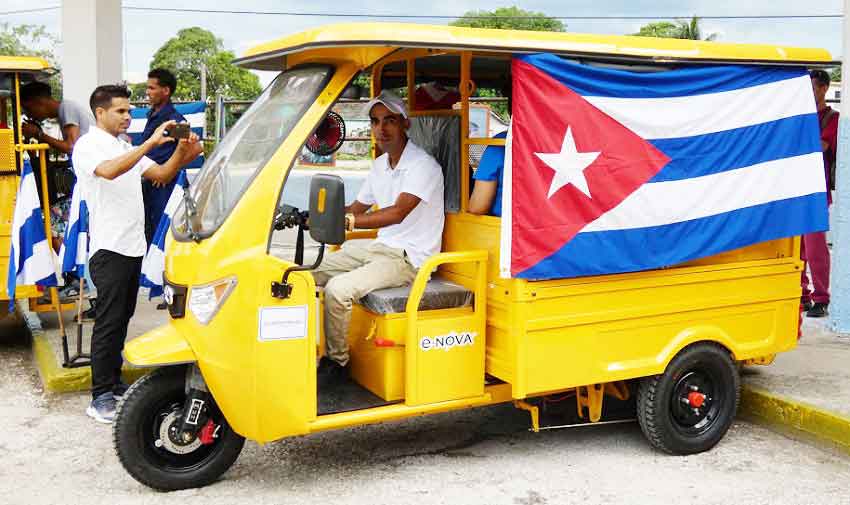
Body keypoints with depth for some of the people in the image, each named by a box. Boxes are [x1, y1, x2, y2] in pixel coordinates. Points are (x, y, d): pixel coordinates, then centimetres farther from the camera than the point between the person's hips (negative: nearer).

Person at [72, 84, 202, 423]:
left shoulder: (127, 148, 19)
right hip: (109, 247, -8)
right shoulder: (87, 145, -7)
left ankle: (114, 381, 23)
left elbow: (161, 175, 11)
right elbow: (108, 171, -28)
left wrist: (182, 154, -9)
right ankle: (101, 396, -1)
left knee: (122, 318, 13)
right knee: (108, 322, -6)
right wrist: (150, 143, -32)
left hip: (133, 246, 8)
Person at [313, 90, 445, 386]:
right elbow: (357, 207, 19)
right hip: (380, 247, 9)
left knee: (338, 289, -26)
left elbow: (398, 212, -29)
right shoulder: (380, 165, 13)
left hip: (410, 258, -9)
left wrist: (345, 221, -39)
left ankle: (337, 363, -7)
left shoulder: (423, 166, -16)